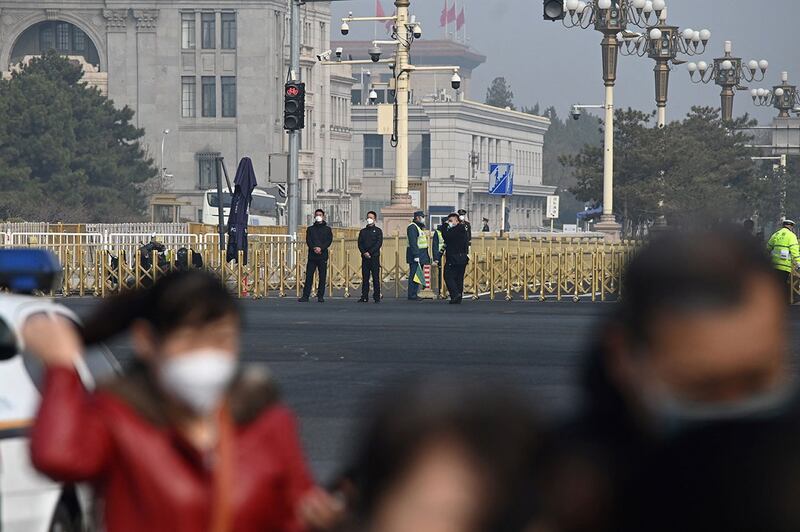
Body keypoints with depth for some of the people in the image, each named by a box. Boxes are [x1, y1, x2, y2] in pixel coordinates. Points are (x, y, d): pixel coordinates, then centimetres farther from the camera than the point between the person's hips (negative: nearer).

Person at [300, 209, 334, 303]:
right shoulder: (310, 229, 14)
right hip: (312, 255, 1)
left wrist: (321, 248, -16)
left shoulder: (327, 229, 10)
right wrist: (314, 248, -15)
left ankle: (320, 296, 3)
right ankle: (305, 296, -4)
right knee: (309, 276, -4)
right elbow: (308, 240, 3)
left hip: (323, 255, -1)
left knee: (322, 276, -2)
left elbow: (329, 241, -1)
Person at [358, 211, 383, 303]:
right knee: (365, 278, 2)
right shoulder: (363, 231, 15)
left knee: (375, 277, -4)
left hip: (374, 257, -3)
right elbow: (360, 243, 9)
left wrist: (370, 252, -14)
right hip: (365, 257, 3)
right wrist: (364, 252, -9)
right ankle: (364, 297, 4)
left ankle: (377, 297, -2)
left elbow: (379, 243, -6)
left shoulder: (378, 231, 5)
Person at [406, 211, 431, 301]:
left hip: (421, 255, 10)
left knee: (418, 275, 11)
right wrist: (416, 255, -25)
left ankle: (415, 294, 15)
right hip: (415, 254, -10)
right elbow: (413, 243, -20)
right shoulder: (412, 227, -13)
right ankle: (412, 295, -10)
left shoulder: (420, 227, 20)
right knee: (414, 275, -10)